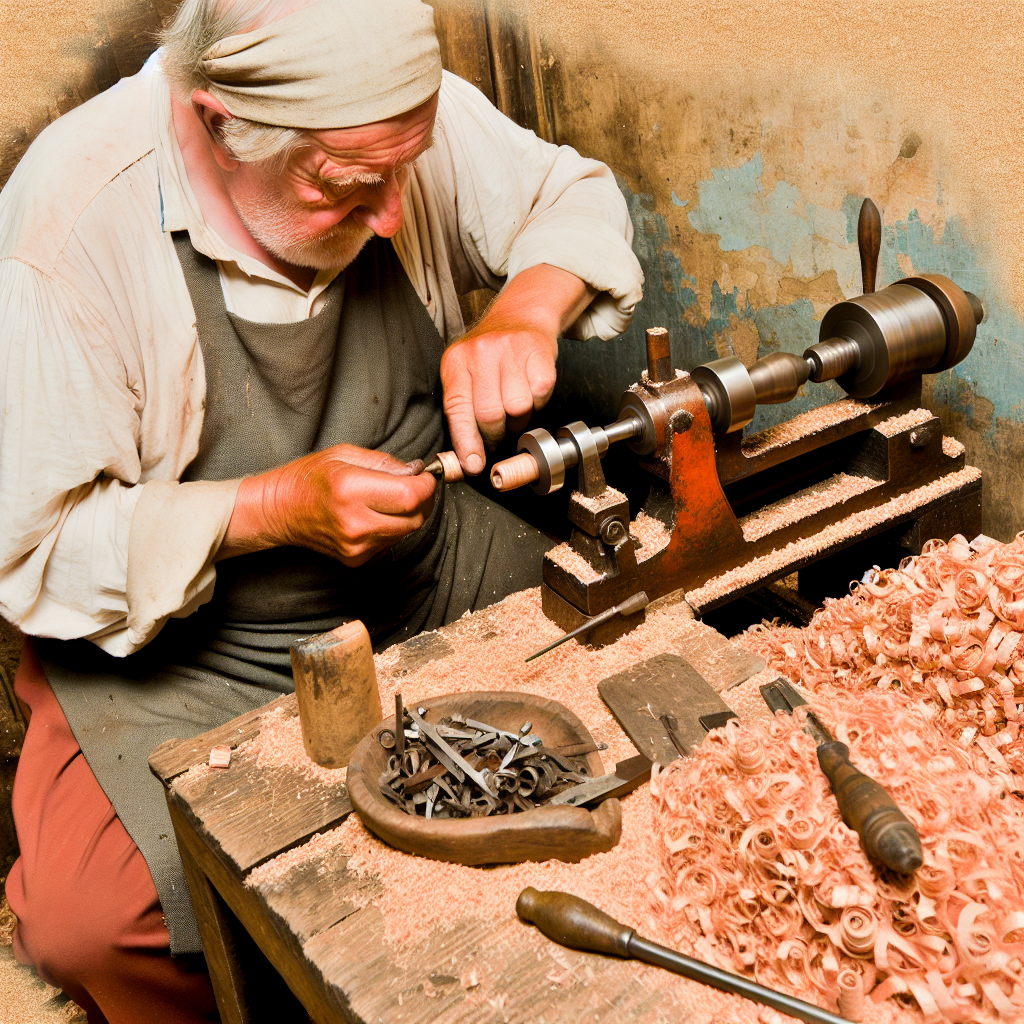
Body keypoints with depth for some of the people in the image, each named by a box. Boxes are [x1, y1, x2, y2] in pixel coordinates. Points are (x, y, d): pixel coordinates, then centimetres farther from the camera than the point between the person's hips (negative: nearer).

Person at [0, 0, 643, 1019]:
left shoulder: (394, 114, -11)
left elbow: (575, 193, 5)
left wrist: (524, 315, -18)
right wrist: (277, 508, -28)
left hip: (429, 575, 4)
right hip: (178, 647, -3)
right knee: (89, 919, -24)